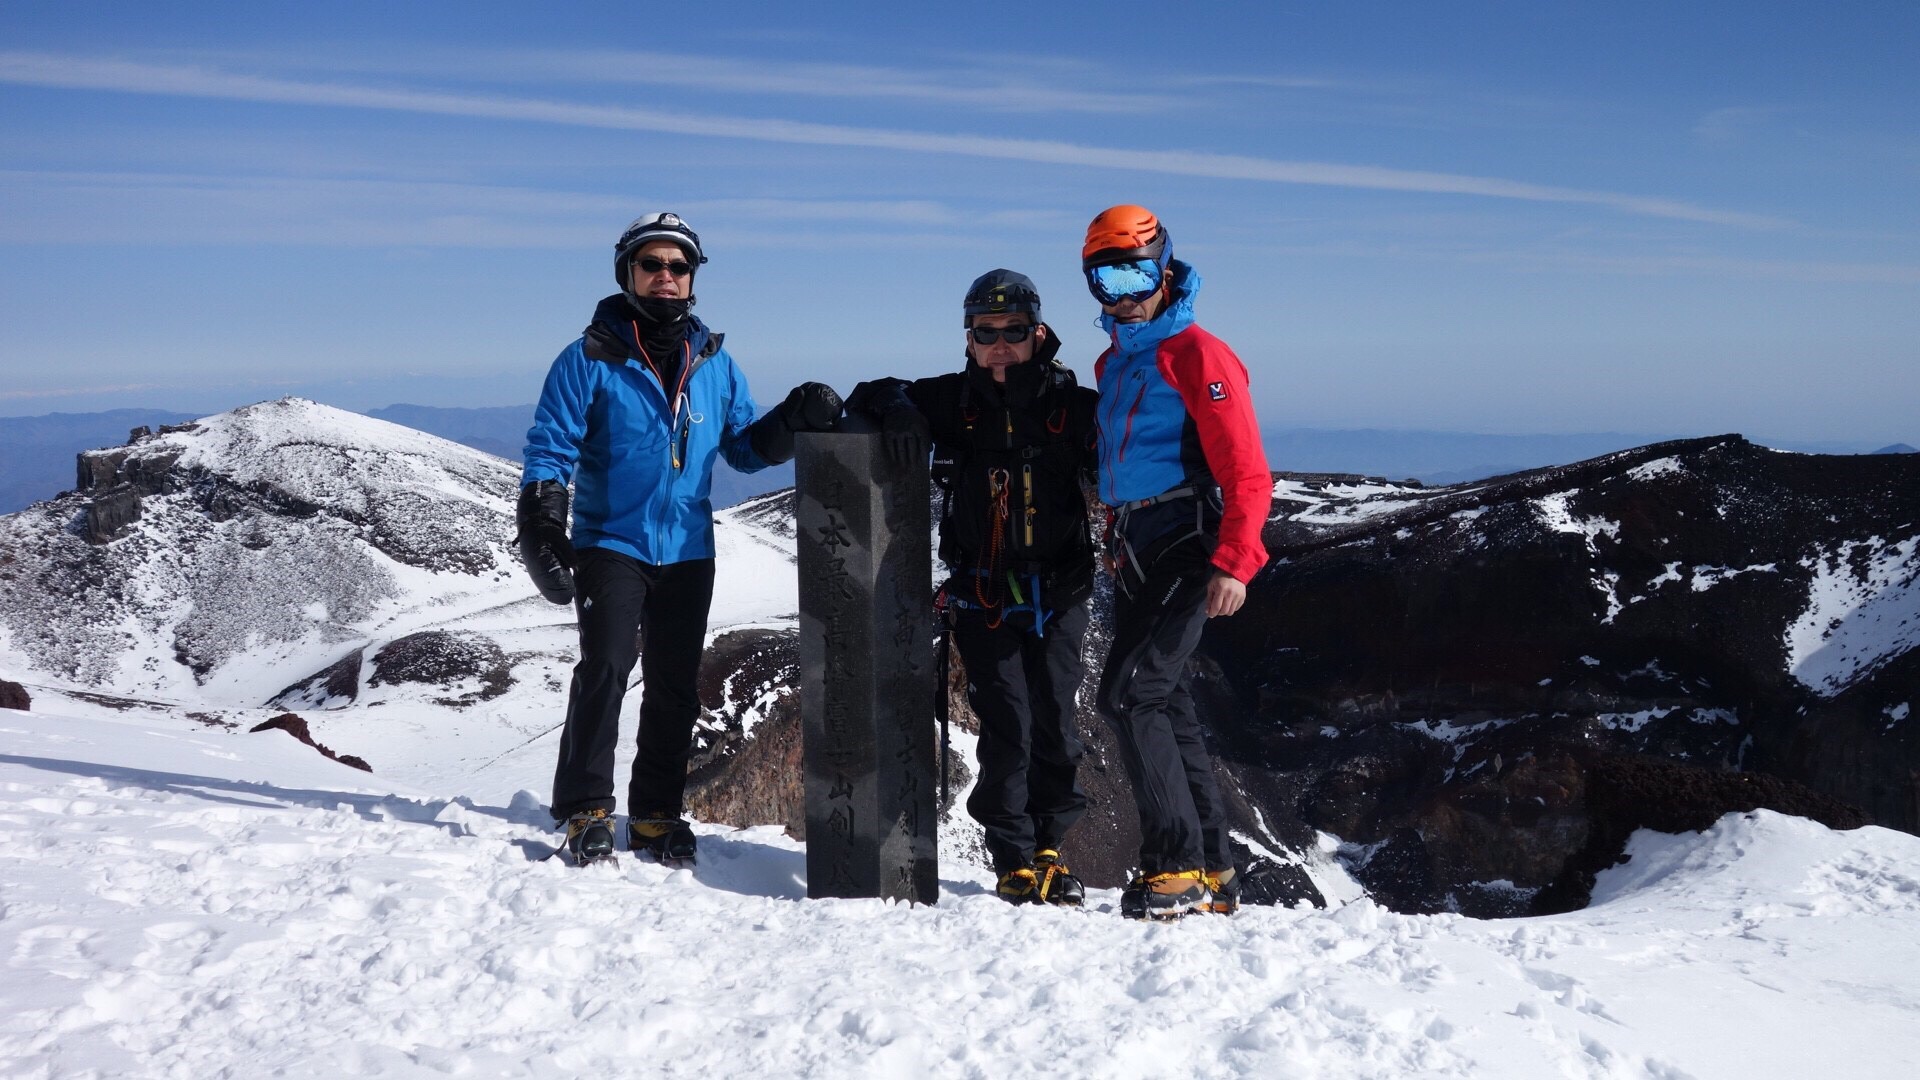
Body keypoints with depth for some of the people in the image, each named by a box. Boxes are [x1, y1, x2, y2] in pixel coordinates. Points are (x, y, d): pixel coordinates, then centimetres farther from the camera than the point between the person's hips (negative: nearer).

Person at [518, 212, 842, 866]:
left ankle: (657, 813, 17)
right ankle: (585, 810, -3)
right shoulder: (591, 359, -2)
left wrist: (793, 421, -6)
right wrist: (541, 531, -16)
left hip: (688, 550, 4)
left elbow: (744, 448, 13)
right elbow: (551, 449, -4)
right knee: (605, 668, -15)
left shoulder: (713, 363, 10)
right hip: (611, 542, -4)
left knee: (675, 686, 7)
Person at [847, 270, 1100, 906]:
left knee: (1054, 725, 4)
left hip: (1059, 593, 0)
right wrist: (896, 406, -14)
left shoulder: (1072, 404, 1)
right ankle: (1015, 860, 9)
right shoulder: (953, 401, 3)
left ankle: (1050, 847, 22)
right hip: (983, 596, 0)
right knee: (1006, 728, -4)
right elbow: (871, 396, 9)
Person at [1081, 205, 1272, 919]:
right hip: (1133, 555, 9)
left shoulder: (1196, 356, -9)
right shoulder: (1114, 363, 17)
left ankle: (1177, 867, -9)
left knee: (1129, 695, -16)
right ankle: (1212, 873, 18)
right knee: (1165, 706, 10)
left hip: (1184, 550, -9)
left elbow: (1246, 473, -16)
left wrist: (1233, 565, -25)